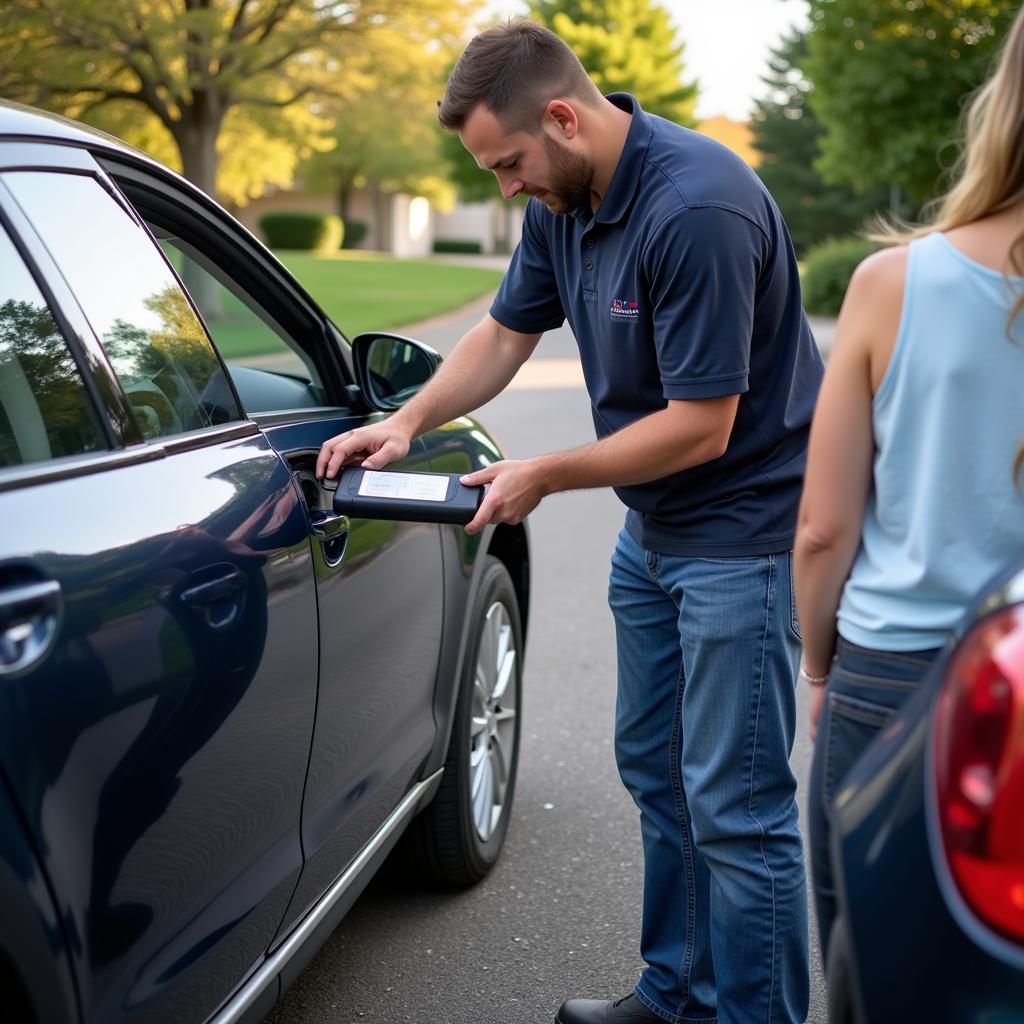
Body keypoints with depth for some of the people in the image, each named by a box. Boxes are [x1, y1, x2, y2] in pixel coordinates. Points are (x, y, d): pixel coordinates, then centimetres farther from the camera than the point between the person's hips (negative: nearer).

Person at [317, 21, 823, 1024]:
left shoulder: (697, 208, -26)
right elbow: (505, 334, 14)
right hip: (652, 529, 9)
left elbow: (700, 424, -25)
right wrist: (403, 425, 0)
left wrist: (544, 475, -15)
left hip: (742, 534, -9)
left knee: (735, 805, -4)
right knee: (654, 769, 18)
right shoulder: (562, 200, 1)